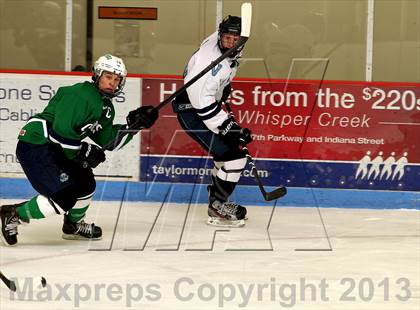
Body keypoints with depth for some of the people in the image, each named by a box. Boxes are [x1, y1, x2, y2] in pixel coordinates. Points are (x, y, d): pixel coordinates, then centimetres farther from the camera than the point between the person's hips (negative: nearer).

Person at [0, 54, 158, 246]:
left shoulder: (106, 107, 14)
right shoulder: (82, 95, -18)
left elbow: (108, 140, 13)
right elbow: (61, 130, -25)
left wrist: (134, 124, 4)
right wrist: (84, 151, -15)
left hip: (57, 149, 11)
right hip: (34, 146, -11)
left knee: (85, 183, 19)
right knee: (65, 196, -19)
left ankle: (73, 225, 40)